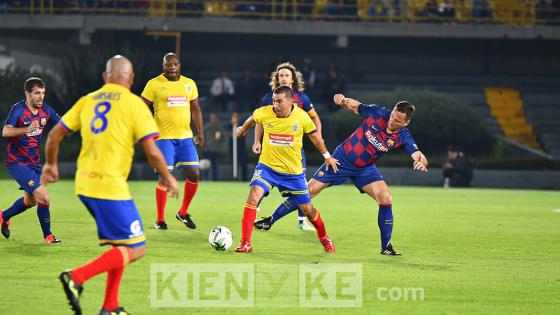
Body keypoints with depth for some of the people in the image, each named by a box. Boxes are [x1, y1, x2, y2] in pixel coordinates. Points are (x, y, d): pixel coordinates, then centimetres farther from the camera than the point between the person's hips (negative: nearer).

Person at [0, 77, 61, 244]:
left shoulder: (45, 110, 0)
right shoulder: (18, 109, -19)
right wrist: (27, 129, -48)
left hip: (34, 162, 8)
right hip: (17, 162, -8)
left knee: (30, 200, 22)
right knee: (43, 196, -18)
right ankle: (47, 236, -3)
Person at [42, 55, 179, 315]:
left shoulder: (87, 100, 11)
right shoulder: (134, 104, -4)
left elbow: (55, 134, 10)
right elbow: (152, 151, -8)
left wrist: (51, 164, 26)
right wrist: (168, 178, 7)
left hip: (84, 185, 7)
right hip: (111, 186, -7)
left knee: (120, 245, 19)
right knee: (136, 249, -2)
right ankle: (77, 277, -16)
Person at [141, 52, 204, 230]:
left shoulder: (189, 84, 10)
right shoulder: (154, 84, -3)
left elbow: (195, 109, 17)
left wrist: (200, 133, 11)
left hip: (186, 137, 4)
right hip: (164, 137, -4)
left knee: (194, 174, -1)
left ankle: (183, 213, 19)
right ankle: (160, 220, 5)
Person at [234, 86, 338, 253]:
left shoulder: (302, 117, -12)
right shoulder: (264, 113, -13)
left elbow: (314, 135, 7)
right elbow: (252, 119, 13)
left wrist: (327, 155, 17)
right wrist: (242, 129, 32)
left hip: (293, 171, 0)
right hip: (267, 166, 0)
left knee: (307, 209, 8)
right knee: (253, 196, -24)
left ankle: (324, 238, 37)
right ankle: (245, 243, -18)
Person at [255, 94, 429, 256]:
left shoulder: (403, 137, -18)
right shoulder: (378, 112, -19)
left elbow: (417, 154, -30)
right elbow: (355, 106, -2)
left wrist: (421, 161, -54)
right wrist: (343, 100, -23)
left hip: (365, 169, 1)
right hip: (342, 159, -1)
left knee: (386, 199, -17)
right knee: (309, 191, -2)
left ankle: (386, 246, -2)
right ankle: (270, 221, 11)